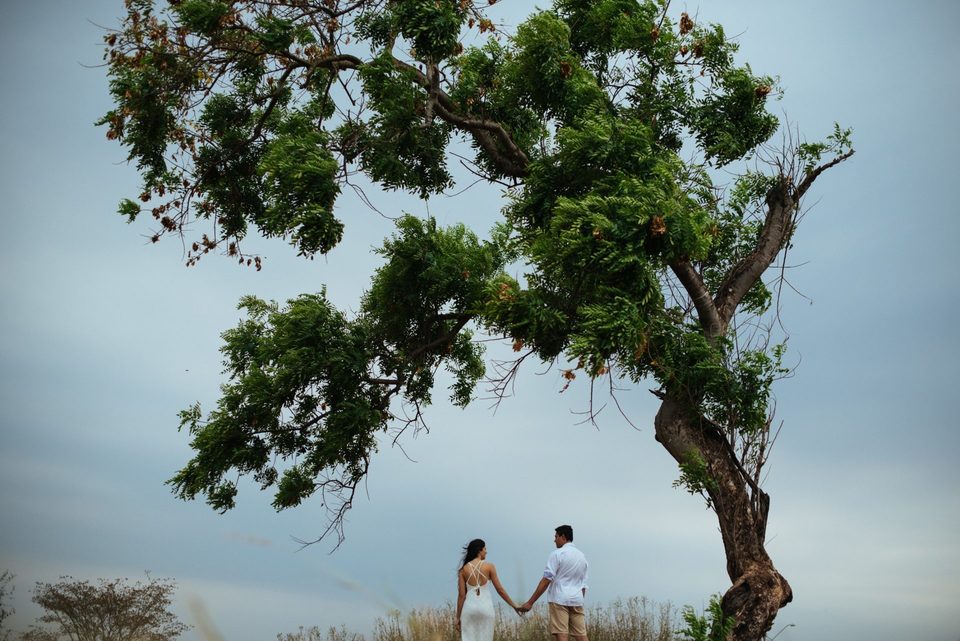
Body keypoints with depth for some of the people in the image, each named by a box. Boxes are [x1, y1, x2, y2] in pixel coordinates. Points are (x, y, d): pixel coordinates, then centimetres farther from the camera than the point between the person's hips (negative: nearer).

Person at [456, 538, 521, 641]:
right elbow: (500, 590, -2)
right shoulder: (489, 566, -3)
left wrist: (458, 617, 6)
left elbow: (461, 595, 0)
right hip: (485, 607, -1)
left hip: (469, 607, 1)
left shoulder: (464, 569, 2)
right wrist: (514, 605, 8)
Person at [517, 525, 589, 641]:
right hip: (577, 601, 6)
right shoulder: (582, 556, 18)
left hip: (559, 600, -6)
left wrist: (530, 602, -9)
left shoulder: (557, 554, -2)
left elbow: (546, 580, -10)